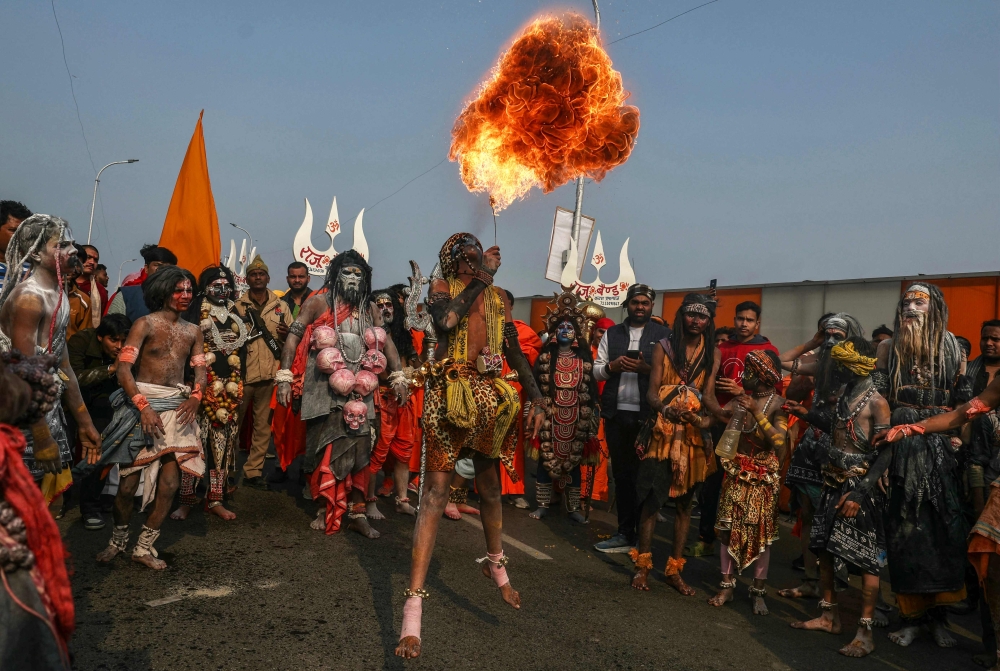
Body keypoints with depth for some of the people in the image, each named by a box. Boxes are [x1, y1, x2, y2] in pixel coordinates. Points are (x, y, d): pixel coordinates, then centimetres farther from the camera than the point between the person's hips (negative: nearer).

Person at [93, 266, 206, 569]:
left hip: (177, 407, 4)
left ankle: (144, 547, 14)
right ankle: (118, 540, 27)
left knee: (170, 482, -2)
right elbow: (123, 367, -11)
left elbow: (200, 369, 10)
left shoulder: (193, 331, 12)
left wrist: (195, 397, -11)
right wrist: (144, 407, -20)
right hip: (142, 403, -4)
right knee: (129, 481, 1)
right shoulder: (145, 324, -4)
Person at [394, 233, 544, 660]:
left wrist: (535, 398, 2)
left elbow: (515, 352, 13)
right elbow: (446, 320, -21)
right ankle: (413, 605, -9)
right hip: (449, 395, -4)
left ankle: (495, 564, 42)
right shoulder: (441, 287, 3)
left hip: (489, 396, 4)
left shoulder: (499, 297, 14)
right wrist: (481, 278, -10)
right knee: (435, 492, -10)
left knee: (490, 488, 17)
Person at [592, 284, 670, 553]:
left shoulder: (663, 335, 3)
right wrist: (611, 366, -11)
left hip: (647, 415, -3)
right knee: (621, 474, 11)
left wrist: (647, 369, -20)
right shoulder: (611, 333, 12)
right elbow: (596, 371, 9)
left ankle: (642, 536, 14)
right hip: (616, 413, 4)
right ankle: (625, 534, 21)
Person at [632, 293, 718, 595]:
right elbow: (652, 391, -6)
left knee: (684, 501, 7)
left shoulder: (713, 353, 7)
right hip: (662, 431, -2)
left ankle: (674, 569, 17)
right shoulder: (664, 347, 1)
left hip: (693, 433, 2)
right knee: (652, 497, -5)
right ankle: (642, 565, 7)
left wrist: (702, 417, -22)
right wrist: (665, 408, -27)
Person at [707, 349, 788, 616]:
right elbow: (710, 421, -1)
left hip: (763, 475, -4)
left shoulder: (777, 404, -11)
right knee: (729, 527, 4)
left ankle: (758, 591, 14)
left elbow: (779, 441, -23)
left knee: (761, 532, 1)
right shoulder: (740, 399, 1)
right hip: (736, 471, 4)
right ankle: (727, 586, 13)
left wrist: (756, 412, -27)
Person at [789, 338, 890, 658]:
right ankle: (829, 616, 26)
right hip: (834, 483, 8)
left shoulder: (876, 403, -15)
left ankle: (865, 632, 8)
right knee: (823, 549, 12)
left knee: (867, 560, -1)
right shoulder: (843, 396, 7)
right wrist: (808, 414, 21)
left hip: (861, 488, -8)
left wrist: (859, 495, -20)